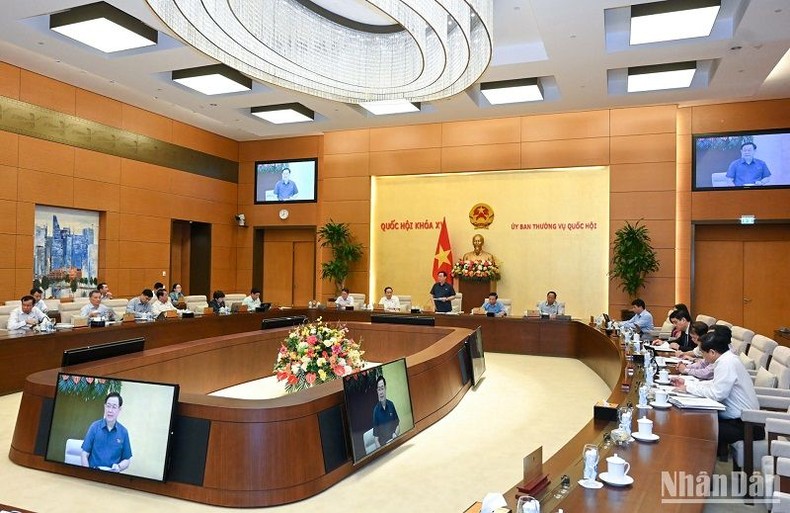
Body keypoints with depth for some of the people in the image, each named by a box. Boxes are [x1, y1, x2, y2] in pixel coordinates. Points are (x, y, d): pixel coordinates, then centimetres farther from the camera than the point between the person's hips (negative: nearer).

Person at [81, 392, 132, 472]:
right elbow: (85, 455, 3)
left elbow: (127, 460, 8)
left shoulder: (123, 432, 1)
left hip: (112, 475, 1)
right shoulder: (94, 427, 1)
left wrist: (119, 467, -11)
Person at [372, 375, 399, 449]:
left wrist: (396, 434, -5)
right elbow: (375, 436, -2)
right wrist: (380, 448, -16)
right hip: (382, 445, -3)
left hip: (394, 442, 3)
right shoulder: (376, 410, -3)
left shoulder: (391, 405, 5)